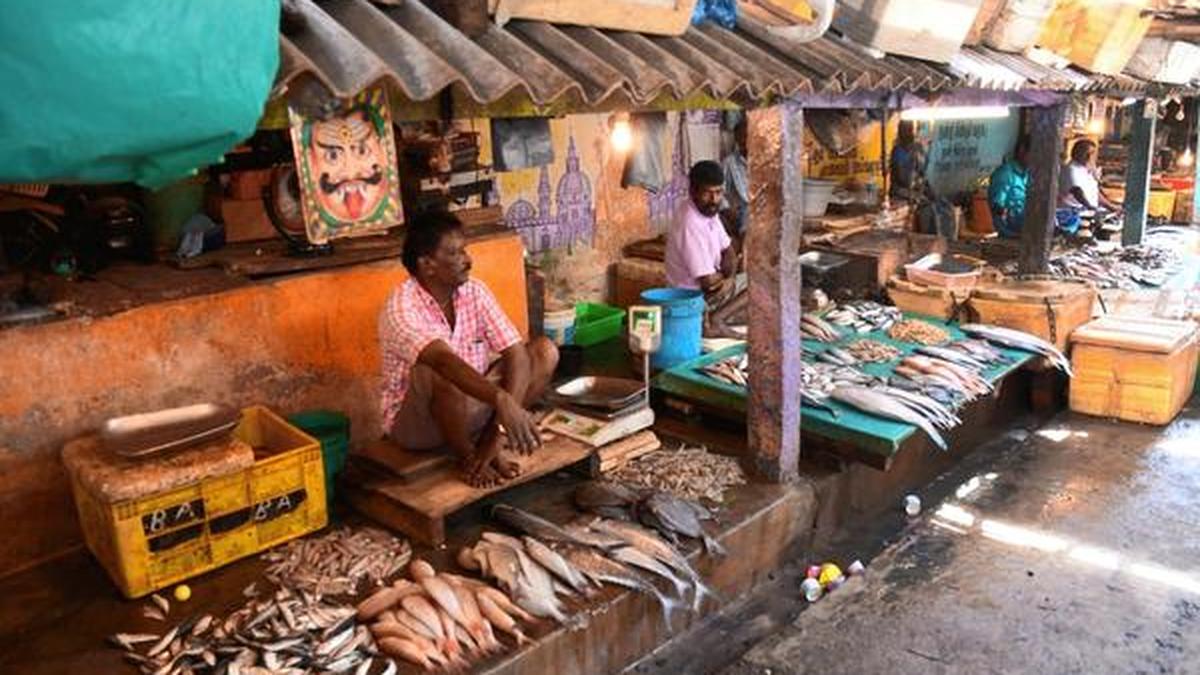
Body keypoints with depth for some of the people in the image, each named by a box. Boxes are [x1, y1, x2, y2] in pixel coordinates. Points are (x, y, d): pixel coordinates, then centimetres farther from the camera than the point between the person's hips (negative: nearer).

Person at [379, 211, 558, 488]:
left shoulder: (475, 292, -6)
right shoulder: (400, 307, -24)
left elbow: (516, 353, -14)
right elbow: (445, 360, -42)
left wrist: (501, 422, -25)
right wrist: (502, 400, -54)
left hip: (474, 405, 6)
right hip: (416, 423, -5)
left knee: (545, 351, -10)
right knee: (439, 373, -39)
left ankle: (489, 444, -6)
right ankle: (466, 456, -12)